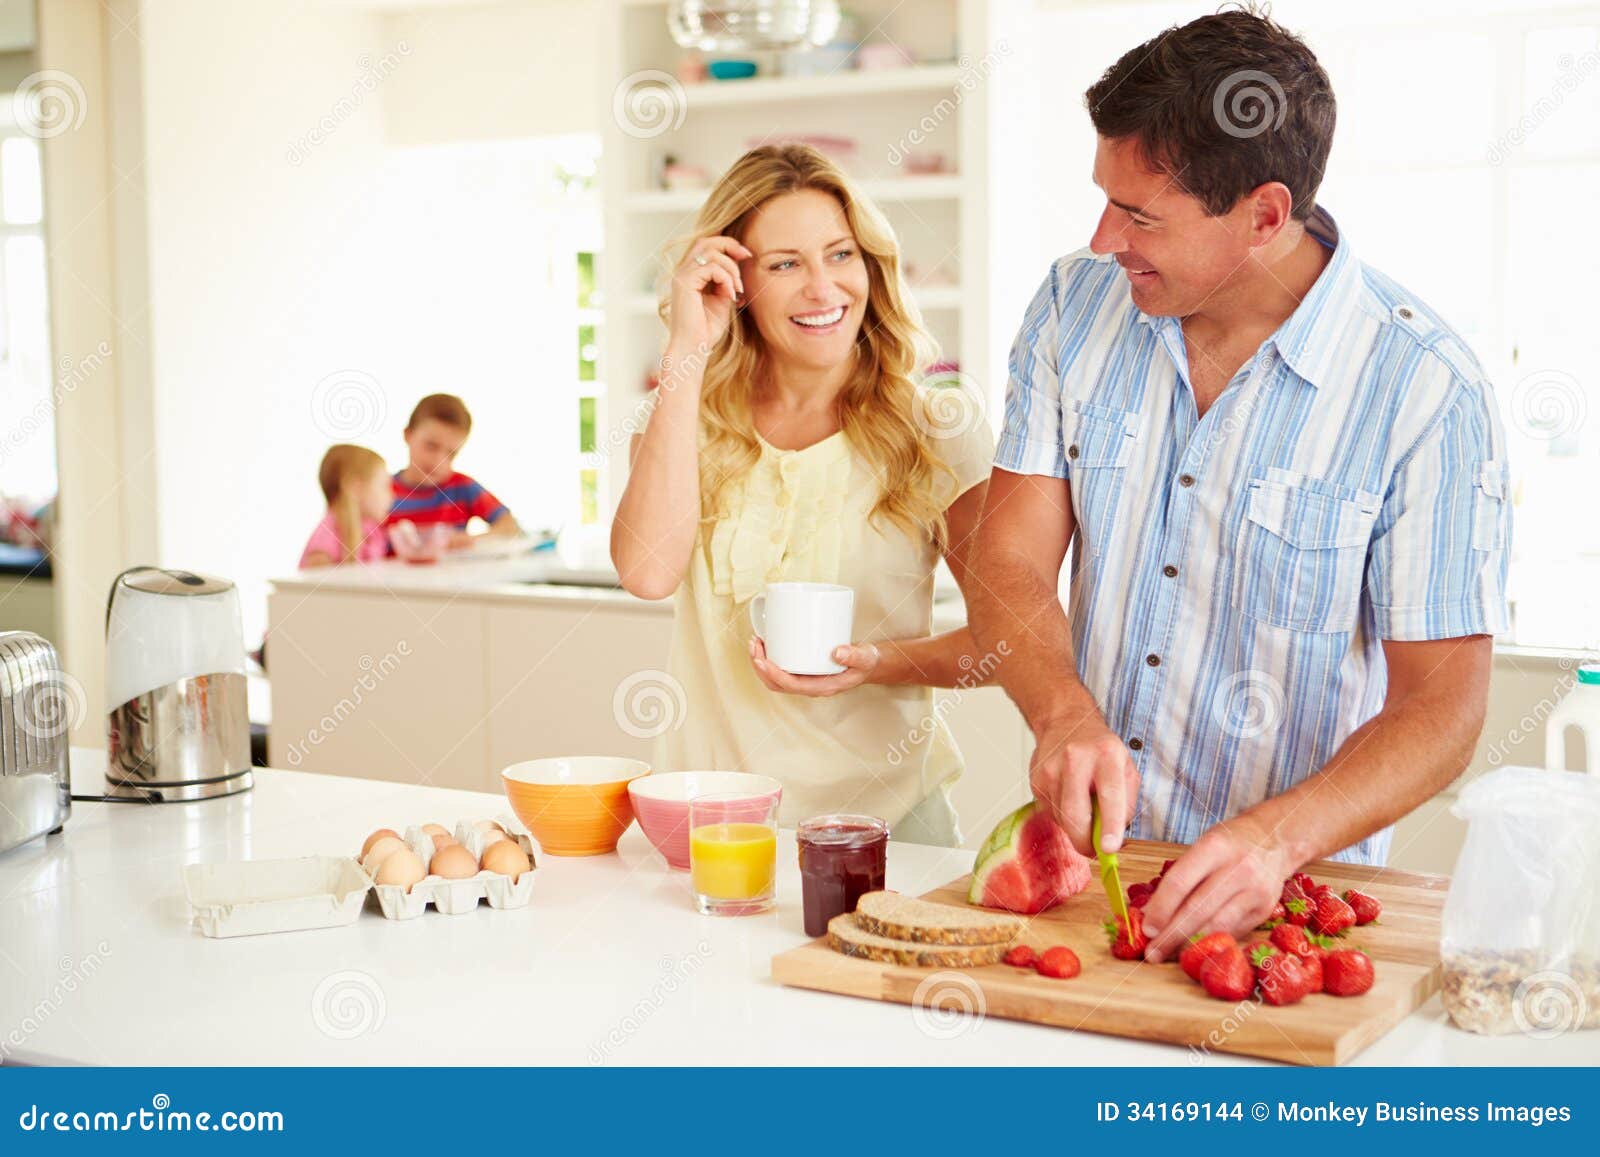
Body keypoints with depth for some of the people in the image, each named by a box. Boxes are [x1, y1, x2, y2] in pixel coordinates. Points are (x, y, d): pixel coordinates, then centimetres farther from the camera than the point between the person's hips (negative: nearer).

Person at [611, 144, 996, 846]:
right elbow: (648, 570, -14)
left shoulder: (939, 430, 1)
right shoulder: (690, 420, 6)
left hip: (882, 809, -1)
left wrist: (884, 663, -14)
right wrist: (686, 354, -10)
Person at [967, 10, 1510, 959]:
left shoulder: (1428, 390, -12)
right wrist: (1066, 717, -21)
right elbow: (1012, 565, -1)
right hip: (1079, 855, 3)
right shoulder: (1076, 305, 2)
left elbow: (1442, 706, -11)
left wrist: (1278, 836, -28)